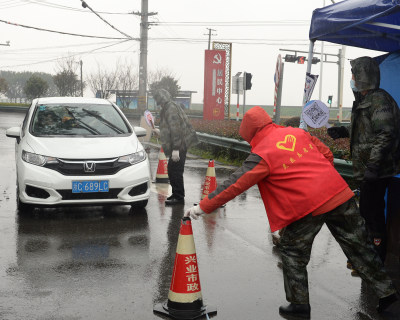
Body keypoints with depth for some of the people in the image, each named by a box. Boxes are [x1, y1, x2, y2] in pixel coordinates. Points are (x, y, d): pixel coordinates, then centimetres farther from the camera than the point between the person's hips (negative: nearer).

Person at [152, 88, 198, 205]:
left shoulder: (171, 108, -15)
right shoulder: (168, 108, 18)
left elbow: (176, 130, -21)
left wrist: (175, 149, -24)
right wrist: (160, 132, 39)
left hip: (179, 145, -11)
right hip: (180, 145, 11)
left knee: (175, 170, -7)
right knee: (172, 169, 16)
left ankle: (178, 197, 0)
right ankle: (176, 194, 27)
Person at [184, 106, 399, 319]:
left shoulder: (261, 154, -5)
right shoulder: (298, 133, 12)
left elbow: (234, 185, -7)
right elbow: (327, 154, 18)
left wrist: (203, 207, -3)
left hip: (308, 206, -6)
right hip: (339, 193, 6)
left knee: (292, 251, 15)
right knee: (357, 246, 18)